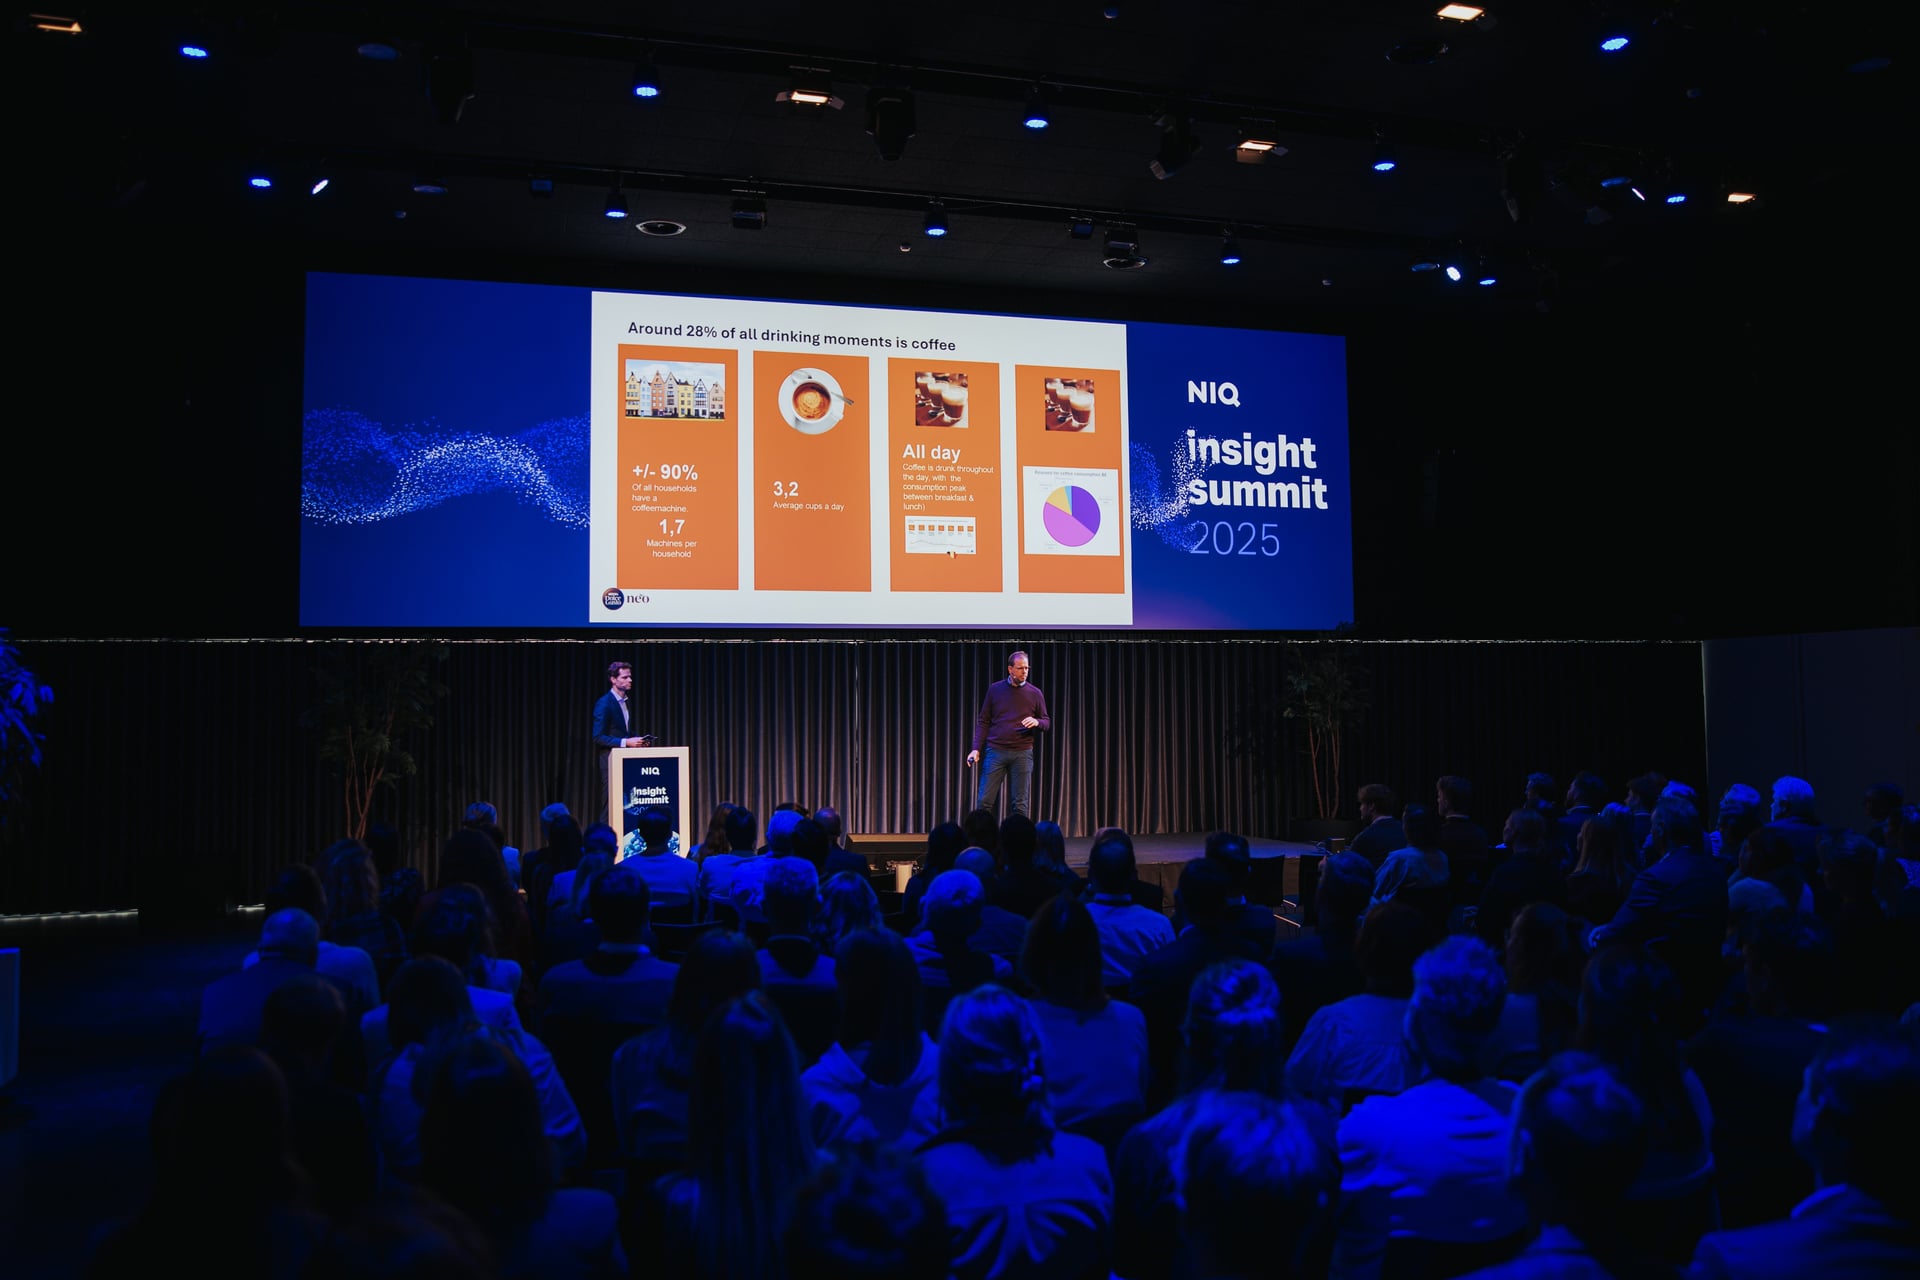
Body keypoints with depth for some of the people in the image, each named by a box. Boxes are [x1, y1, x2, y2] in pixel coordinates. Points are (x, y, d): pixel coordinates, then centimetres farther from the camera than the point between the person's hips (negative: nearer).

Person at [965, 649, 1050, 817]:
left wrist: (1036, 722, -13)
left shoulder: (1035, 693, 5)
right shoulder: (995, 689, 5)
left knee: (1020, 804, 2)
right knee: (984, 801, -3)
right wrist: (976, 749, -1)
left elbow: (1047, 722, 11)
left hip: (1022, 753, 0)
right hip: (995, 751, 0)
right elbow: (983, 722, 8)